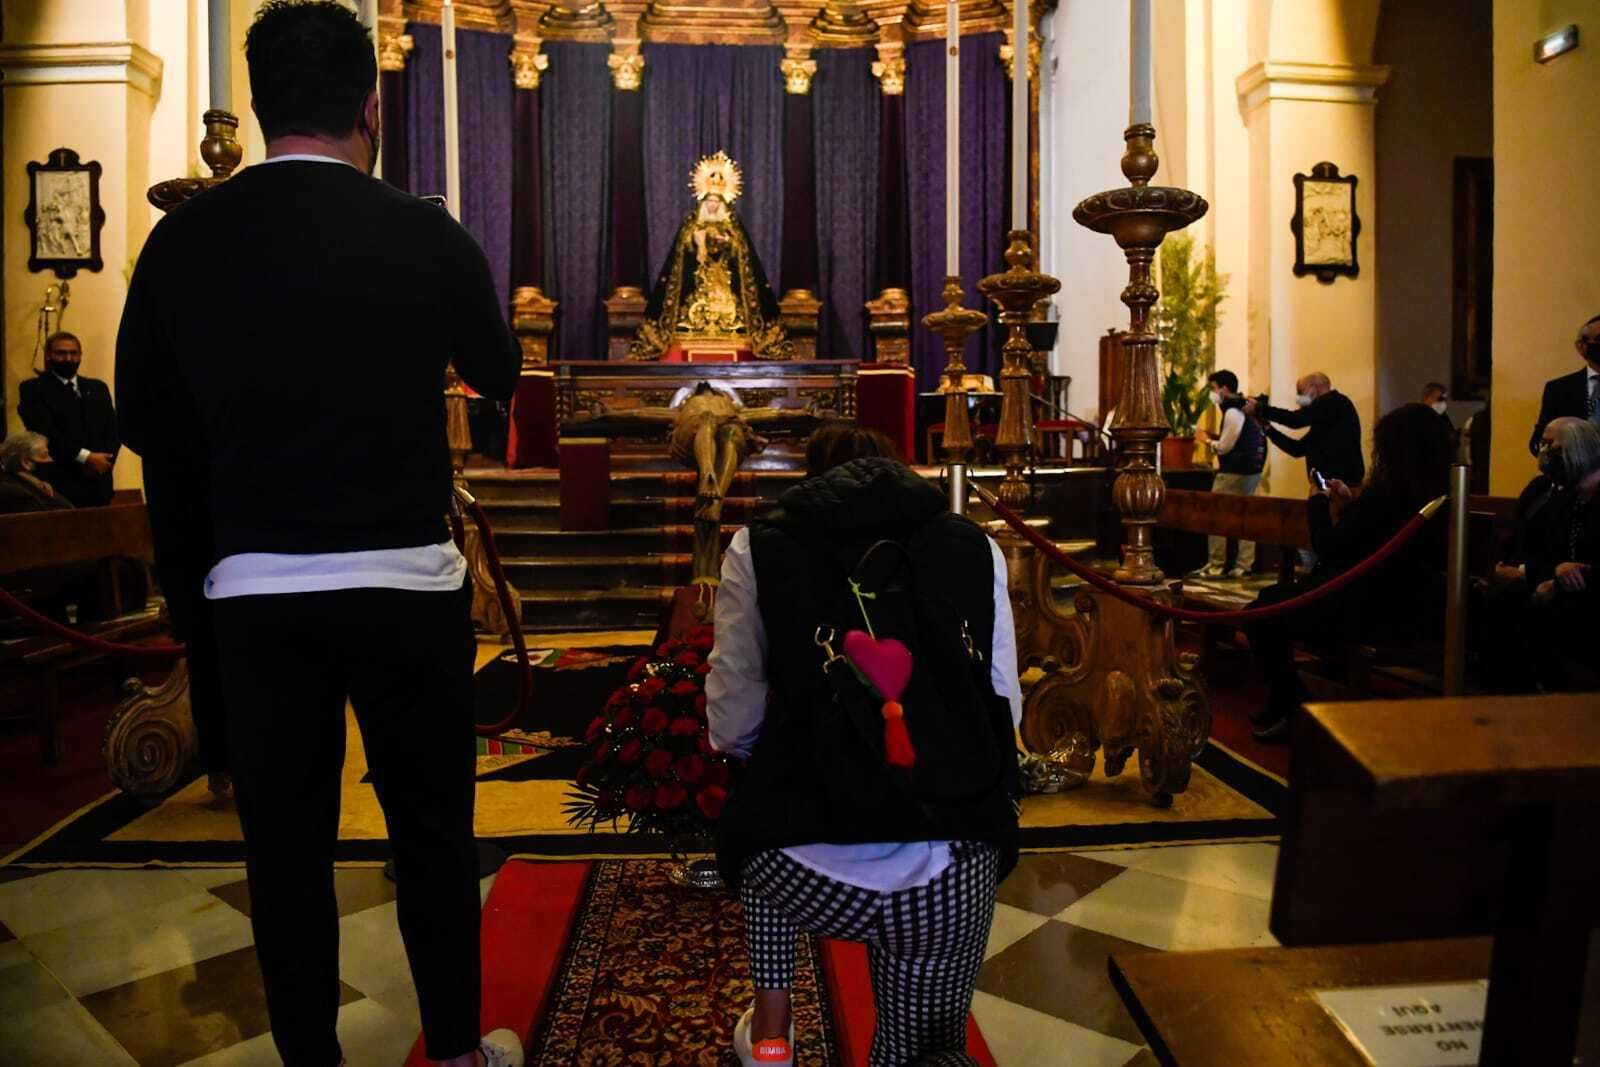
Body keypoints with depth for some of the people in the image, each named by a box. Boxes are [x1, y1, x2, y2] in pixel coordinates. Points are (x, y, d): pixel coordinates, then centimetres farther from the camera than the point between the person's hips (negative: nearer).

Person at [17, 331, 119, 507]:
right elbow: (45, 432, -8)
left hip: (99, 484, 4)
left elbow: (114, 429, 9)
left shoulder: (98, 387, 18)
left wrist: (103, 459, -9)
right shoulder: (33, 389, 4)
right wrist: (86, 457, -17)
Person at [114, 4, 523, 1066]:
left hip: (256, 592, 2)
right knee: (434, 831, 13)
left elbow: (146, 418, 7)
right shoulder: (427, 235, -8)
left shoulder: (184, 239, -1)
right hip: (409, 585, -1)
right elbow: (499, 375, 8)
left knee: (286, 841, 15)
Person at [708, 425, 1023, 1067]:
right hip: (952, 880, 1)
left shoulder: (760, 545, 4)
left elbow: (733, 727, 3)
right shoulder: (976, 546, 8)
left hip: (807, 875, 0)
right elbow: (1007, 713, 11)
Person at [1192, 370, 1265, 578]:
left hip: (1233, 473, -10)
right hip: (1251, 471, 10)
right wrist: (1216, 438, 9)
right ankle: (1244, 566, 12)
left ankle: (1216, 566, 1)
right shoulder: (1244, 409, 13)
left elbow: (1225, 447, -15)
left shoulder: (1232, 412, -16)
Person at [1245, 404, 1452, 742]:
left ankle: (1291, 709, 14)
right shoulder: (1437, 494, 2)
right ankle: (1281, 702, 34)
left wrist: (1317, 502, 2)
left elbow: (1328, 548, -13)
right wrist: (1352, 502, 18)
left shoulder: (1383, 492, -22)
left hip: (1369, 612, -10)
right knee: (1275, 599, 25)